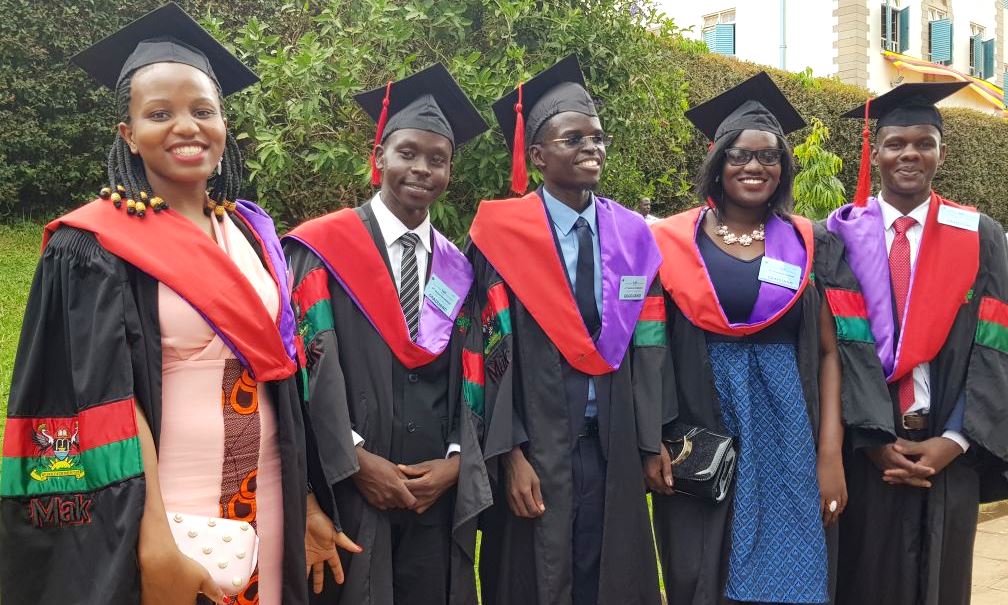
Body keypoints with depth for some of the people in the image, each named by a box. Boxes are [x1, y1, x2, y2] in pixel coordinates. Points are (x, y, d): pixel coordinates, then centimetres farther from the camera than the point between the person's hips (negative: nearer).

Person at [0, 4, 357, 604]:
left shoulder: (253, 235, 8)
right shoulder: (93, 249, -9)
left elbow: (281, 374, 10)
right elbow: (106, 403, -15)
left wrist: (307, 499, 8)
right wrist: (153, 539, -22)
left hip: (263, 501, 6)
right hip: (161, 504, -5)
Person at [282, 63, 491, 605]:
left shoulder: (457, 270, 11)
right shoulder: (324, 250, -3)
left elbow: (472, 377, 8)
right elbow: (310, 365, -10)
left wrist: (456, 461, -5)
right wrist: (356, 461, -15)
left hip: (439, 494, 4)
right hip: (348, 491, -4)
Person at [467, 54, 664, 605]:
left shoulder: (632, 234, 5)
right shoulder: (503, 232, -7)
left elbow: (649, 348, 6)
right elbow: (494, 351, -10)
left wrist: (652, 442, 3)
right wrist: (509, 453, -15)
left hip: (614, 446, 4)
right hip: (535, 446, -3)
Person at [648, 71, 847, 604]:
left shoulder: (806, 244, 5)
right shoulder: (673, 241, 1)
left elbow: (828, 351, 3)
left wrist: (831, 454, -6)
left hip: (786, 433, 1)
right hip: (698, 431, -1)